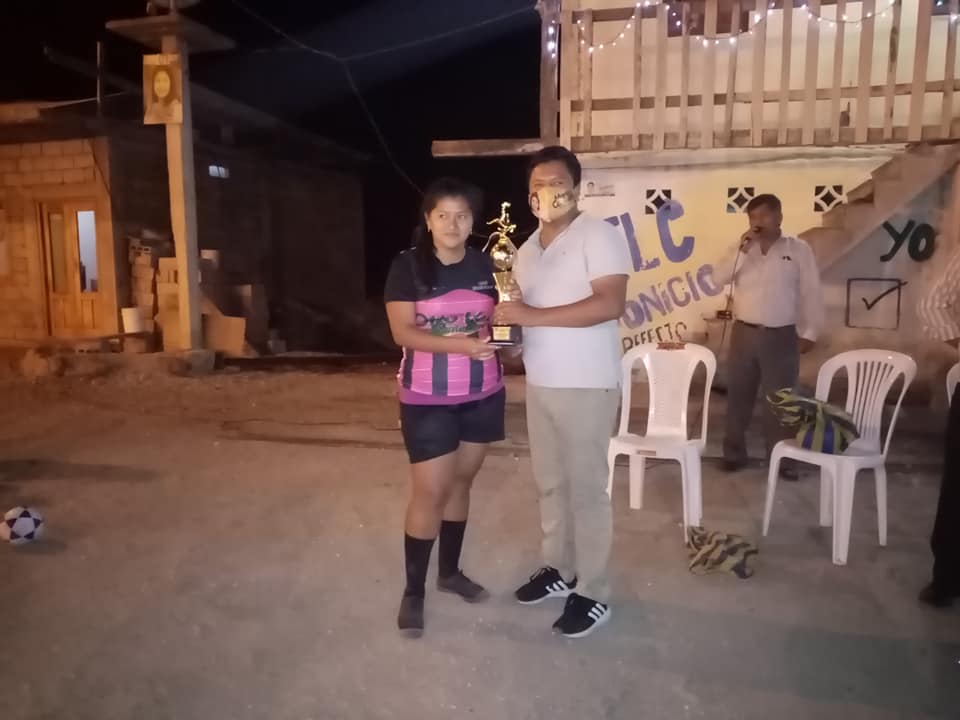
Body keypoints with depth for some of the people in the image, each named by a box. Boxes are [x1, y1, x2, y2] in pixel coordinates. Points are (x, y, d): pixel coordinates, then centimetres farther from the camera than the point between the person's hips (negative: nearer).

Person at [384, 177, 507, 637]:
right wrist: (460, 344, -26)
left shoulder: (484, 265, 4)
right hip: (427, 397, -4)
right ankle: (413, 591, 14)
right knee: (431, 492, -3)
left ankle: (450, 571, 31)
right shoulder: (407, 266, -8)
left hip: (483, 394, 5)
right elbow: (403, 332, -15)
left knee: (462, 481, 14)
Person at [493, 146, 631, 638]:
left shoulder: (597, 235, -10)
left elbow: (611, 304, -22)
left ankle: (593, 593, 15)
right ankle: (558, 569, 33)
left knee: (586, 488, 1)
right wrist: (504, 322, 0)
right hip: (539, 384, 8)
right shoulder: (528, 248, 14)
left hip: (587, 385, -7)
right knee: (549, 482, 16)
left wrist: (533, 315, -25)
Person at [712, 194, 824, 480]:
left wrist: (809, 333, -4)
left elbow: (811, 293, 0)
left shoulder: (799, 249, 0)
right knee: (738, 396, 8)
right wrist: (742, 249, -13)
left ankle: (781, 458, 16)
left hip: (781, 336, -2)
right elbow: (719, 278, -5)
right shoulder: (743, 249, 8)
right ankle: (734, 453, 20)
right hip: (743, 333, 3)